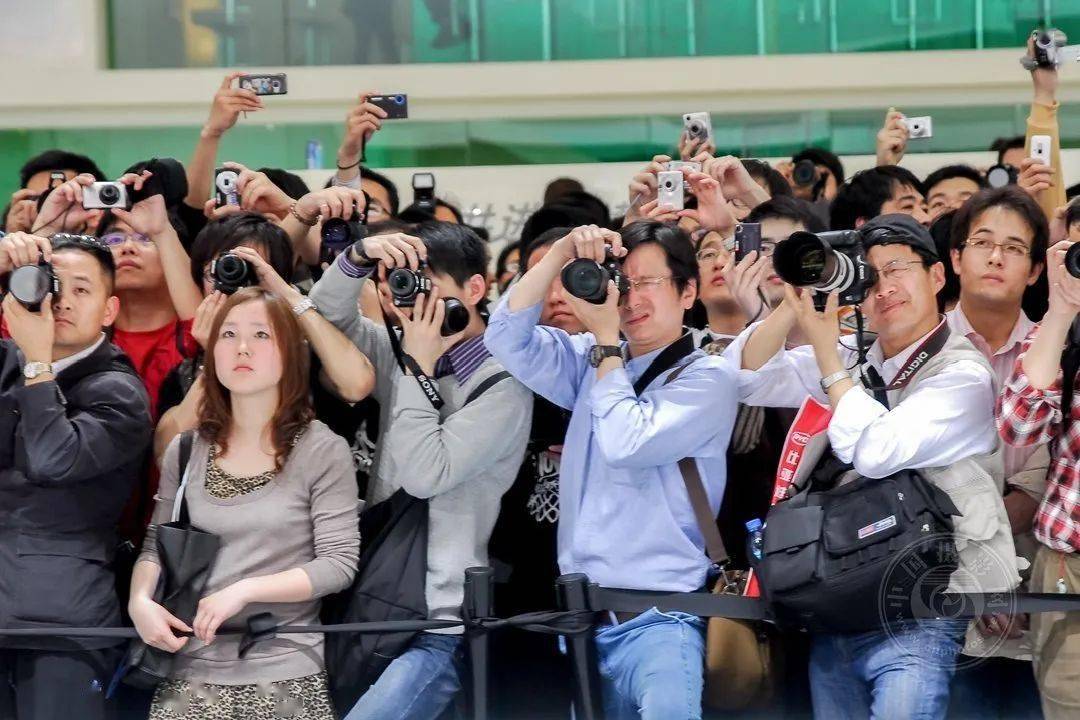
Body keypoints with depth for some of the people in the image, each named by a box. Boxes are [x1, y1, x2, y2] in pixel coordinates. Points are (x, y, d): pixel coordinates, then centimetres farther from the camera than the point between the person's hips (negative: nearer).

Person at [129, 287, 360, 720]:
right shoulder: (185, 452, 8)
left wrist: (244, 591, -18)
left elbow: (339, 563, -9)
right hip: (191, 672, 3)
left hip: (286, 676, -3)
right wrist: (140, 602, -8)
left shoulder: (322, 451, -5)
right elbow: (156, 545, 13)